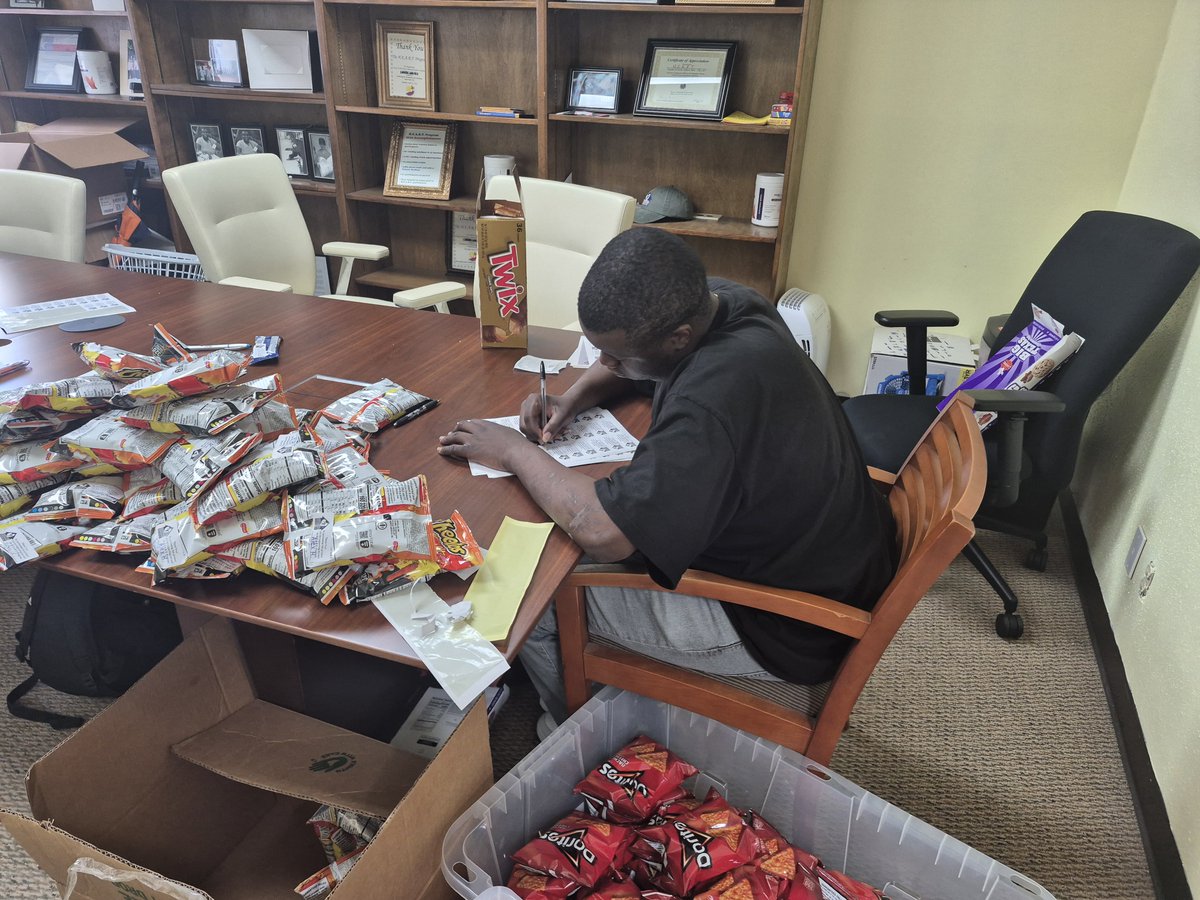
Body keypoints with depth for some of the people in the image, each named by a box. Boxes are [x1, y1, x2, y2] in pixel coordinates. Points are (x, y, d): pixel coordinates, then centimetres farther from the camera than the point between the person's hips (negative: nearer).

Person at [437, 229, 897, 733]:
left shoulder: (714, 398, -38)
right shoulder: (719, 302, -8)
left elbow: (601, 534, -37)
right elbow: (624, 362, 13)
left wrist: (515, 453, -22)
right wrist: (573, 398, -5)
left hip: (783, 633, -9)